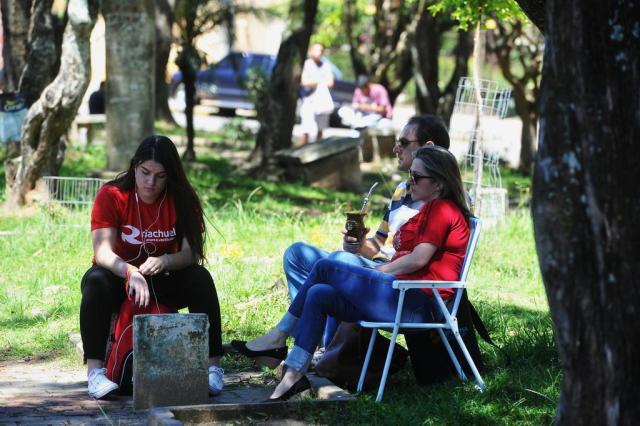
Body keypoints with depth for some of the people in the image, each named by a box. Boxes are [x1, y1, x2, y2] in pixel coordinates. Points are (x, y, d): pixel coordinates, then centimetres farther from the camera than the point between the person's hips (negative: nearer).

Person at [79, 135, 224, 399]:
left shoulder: (181, 199, -9)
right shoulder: (111, 196, -14)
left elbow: (192, 253, -18)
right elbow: (102, 252, -26)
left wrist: (164, 262, -41)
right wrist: (131, 272, -47)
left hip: (164, 281, 2)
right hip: (120, 278, -1)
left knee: (201, 279, -26)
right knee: (96, 281, -33)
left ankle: (212, 366, -27)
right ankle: (95, 371, -39)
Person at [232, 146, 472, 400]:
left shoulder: (442, 209, -6)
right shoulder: (432, 209, 26)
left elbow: (419, 259, -16)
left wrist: (378, 271, -4)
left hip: (417, 303, -10)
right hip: (406, 296, 10)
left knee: (325, 268, -11)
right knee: (318, 294, -1)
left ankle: (277, 338, -3)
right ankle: (293, 374, -7)